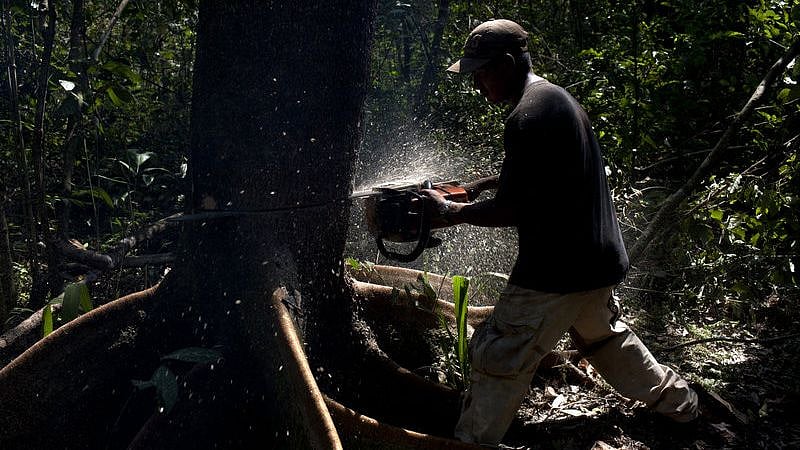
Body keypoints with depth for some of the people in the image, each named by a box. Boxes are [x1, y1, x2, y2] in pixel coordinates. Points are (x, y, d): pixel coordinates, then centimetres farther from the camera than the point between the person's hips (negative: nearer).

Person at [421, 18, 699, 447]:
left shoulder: (528, 115, -21)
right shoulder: (557, 97, 9)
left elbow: (509, 211, -20)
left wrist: (449, 211, -7)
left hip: (557, 270, -10)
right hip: (600, 259, 10)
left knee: (499, 359, 0)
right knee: (604, 335, 31)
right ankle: (676, 400, 48)